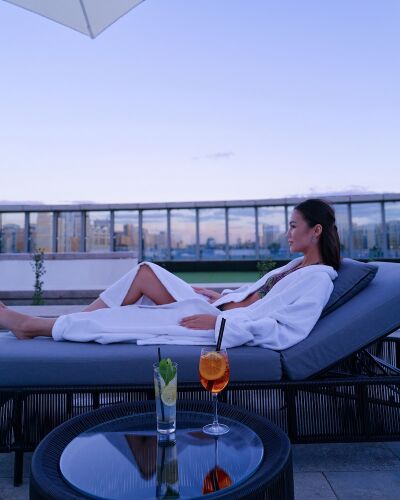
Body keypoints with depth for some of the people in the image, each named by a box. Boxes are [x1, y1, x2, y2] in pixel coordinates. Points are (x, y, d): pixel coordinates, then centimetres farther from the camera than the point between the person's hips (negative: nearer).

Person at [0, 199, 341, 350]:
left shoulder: (318, 278, -14)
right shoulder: (299, 265, 14)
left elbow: (286, 334, -24)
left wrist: (220, 321, -22)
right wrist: (221, 296, 12)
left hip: (222, 331, -9)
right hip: (217, 310, 9)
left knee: (116, 319, -10)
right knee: (146, 271, 0)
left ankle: (33, 327, 7)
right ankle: (74, 321, 7)